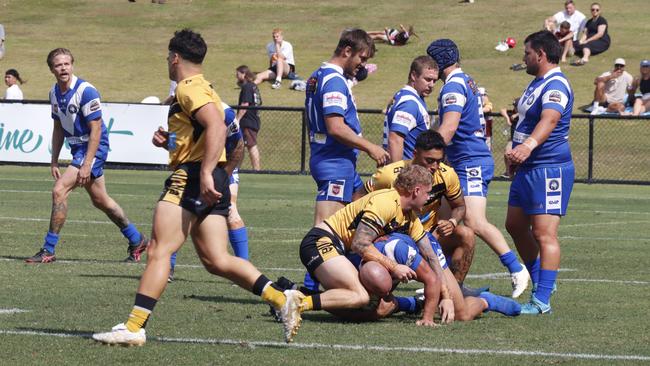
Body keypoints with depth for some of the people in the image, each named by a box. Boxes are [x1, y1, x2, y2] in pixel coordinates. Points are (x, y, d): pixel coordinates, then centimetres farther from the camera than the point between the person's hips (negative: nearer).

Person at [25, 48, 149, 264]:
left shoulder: (86, 91, -20)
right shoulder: (55, 93, 5)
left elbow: (96, 129, -20)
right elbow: (58, 128, 15)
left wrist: (87, 164, -24)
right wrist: (54, 161, 11)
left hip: (94, 148, -9)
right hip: (78, 149, 9)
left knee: (59, 191, -17)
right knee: (100, 200, 17)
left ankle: (48, 250, -13)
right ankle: (137, 240, 33)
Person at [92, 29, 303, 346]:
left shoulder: (189, 88, -8)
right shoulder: (202, 88, 25)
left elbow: (217, 127, -24)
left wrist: (206, 173, -30)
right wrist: (168, 140, 16)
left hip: (192, 177, -10)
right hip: (210, 184, 10)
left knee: (158, 251, -11)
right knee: (216, 261, 4)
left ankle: (134, 328, -14)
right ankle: (281, 299, -5)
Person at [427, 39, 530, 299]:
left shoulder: (454, 86, -13)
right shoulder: (467, 82, 18)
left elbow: (448, 128, -23)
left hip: (470, 162, -11)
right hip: (465, 163, 11)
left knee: (475, 223, -18)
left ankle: (516, 270, -17)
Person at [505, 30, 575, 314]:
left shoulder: (556, 85, -18)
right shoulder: (537, 83, 17)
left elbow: (549, 120, -36)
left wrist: (528, 145, -52)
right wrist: (516, 154, 34)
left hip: (549, 168, -11)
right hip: (527, 168, 11)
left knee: (544, 234, -12)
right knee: (515, 226, 18)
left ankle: (542, 301, -13)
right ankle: (540, 282, 33)